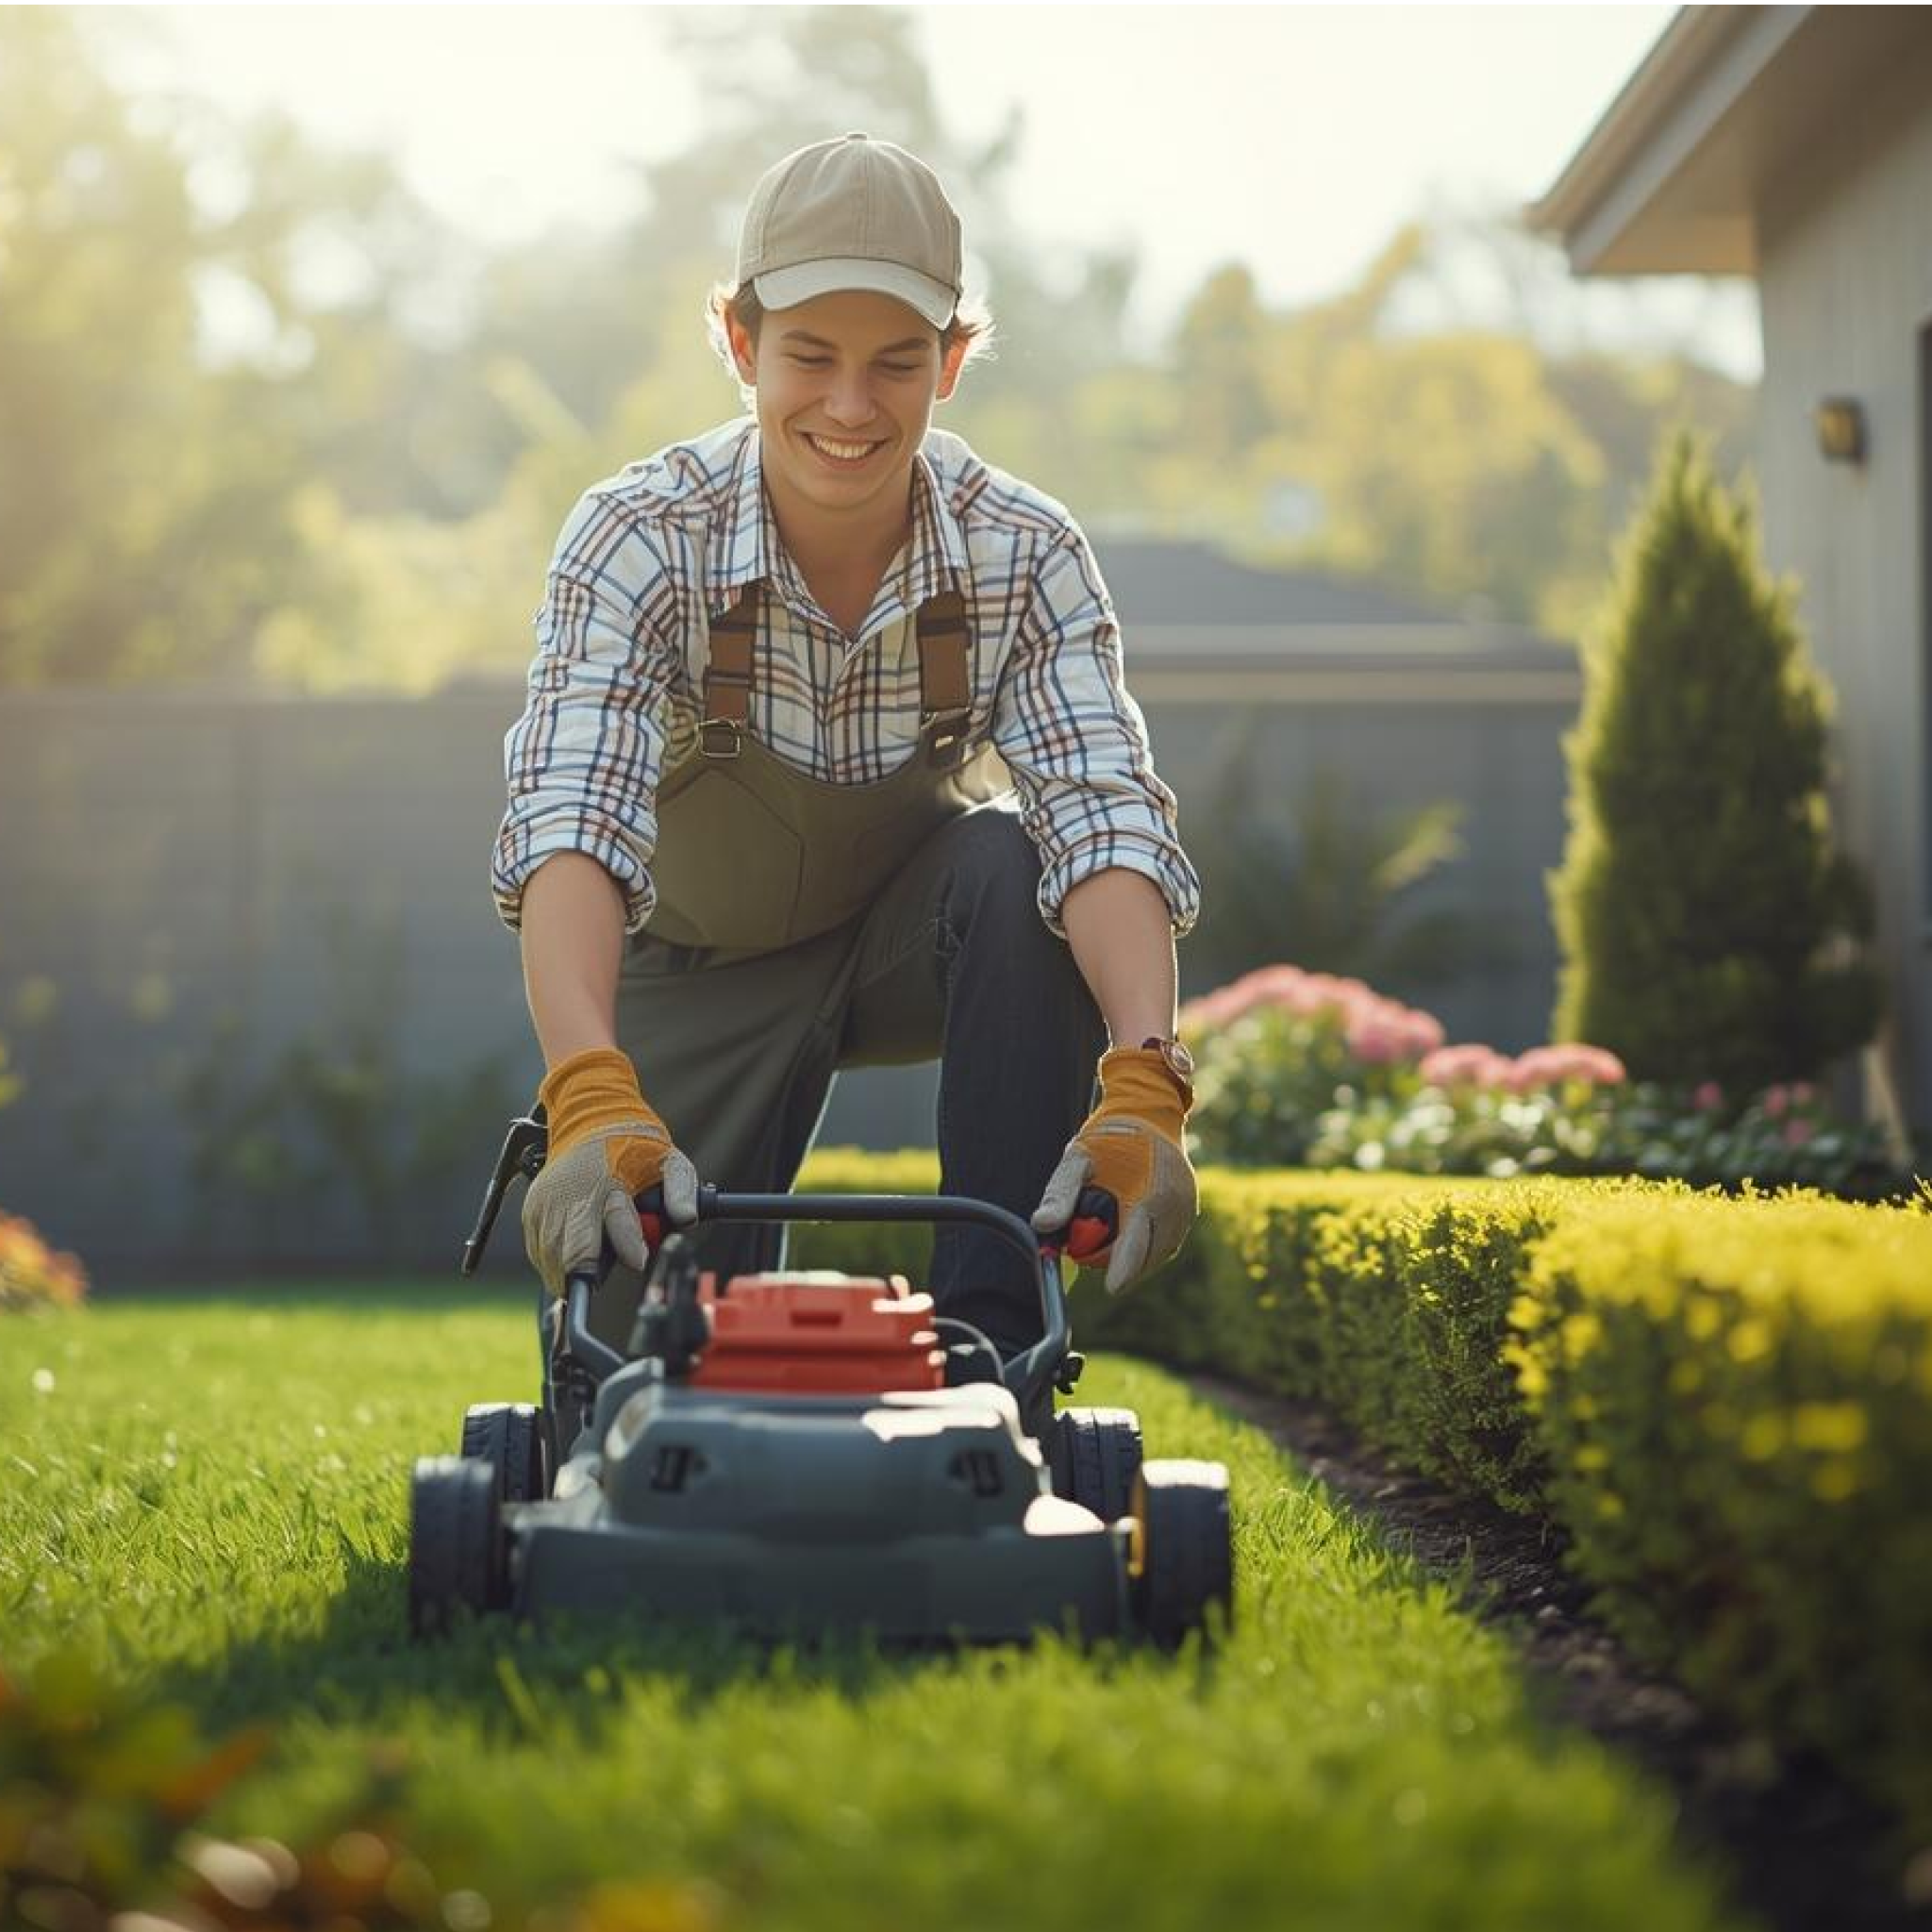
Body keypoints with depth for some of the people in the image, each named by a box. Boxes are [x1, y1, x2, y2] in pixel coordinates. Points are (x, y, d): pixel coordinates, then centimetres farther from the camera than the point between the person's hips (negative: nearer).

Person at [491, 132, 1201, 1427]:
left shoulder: (1026, 555, -23)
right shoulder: (642, 538, -27)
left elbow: (1108, 820, -34)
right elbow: (571, 824, -40)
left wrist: (1144, 1083, -53)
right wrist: (591, 1095, -57)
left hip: (916, 938, 1)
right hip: (707, 966, 0)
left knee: (1015, 869, -33)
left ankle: (992, 1338, -25)